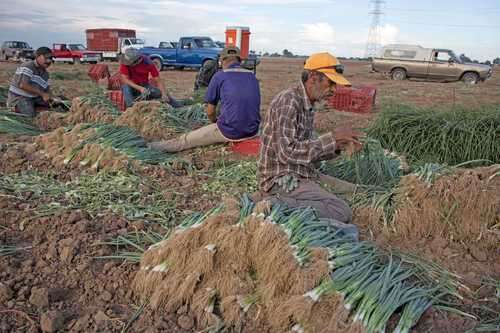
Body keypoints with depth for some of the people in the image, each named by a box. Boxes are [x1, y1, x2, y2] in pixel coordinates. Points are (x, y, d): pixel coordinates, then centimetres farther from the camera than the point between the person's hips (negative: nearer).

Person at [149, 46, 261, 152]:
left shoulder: (219, 76, 0)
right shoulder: (252, 76, 12)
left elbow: (210, 112, 5)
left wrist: (217, 123, 26)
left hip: (230, 131, -5)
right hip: (252, 131, 5)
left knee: (187, 139, 15)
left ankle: (162, 146, 32)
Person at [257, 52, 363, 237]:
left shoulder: (308, 106, 13)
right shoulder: (288, 101, -17)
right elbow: (287, 152, -25)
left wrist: (338, 147, 0)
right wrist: (330, 139, -19)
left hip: (302, 174, 10)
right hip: (282, 180, -10)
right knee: (341, 213, -18)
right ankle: (278, 204, -14)